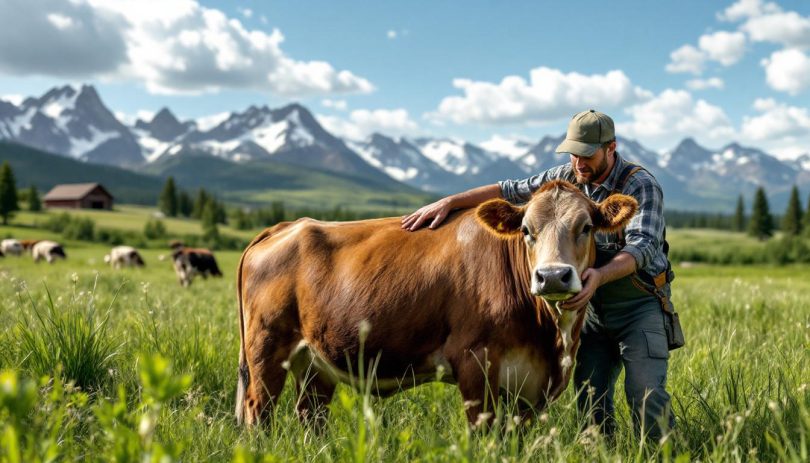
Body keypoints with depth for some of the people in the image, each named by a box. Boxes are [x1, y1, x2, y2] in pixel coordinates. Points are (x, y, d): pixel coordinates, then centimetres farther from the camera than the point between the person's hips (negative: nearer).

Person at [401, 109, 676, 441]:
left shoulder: (642, 186, -16)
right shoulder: (569, 177, 1)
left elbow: (641, 246, -29)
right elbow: (511, 191, 3)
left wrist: (600, 275, -48)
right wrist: (449, 202, -6)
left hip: (640, 305, -5)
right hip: (593, 308, 5)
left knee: (646, 397, -13)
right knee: (590, 399, 4)